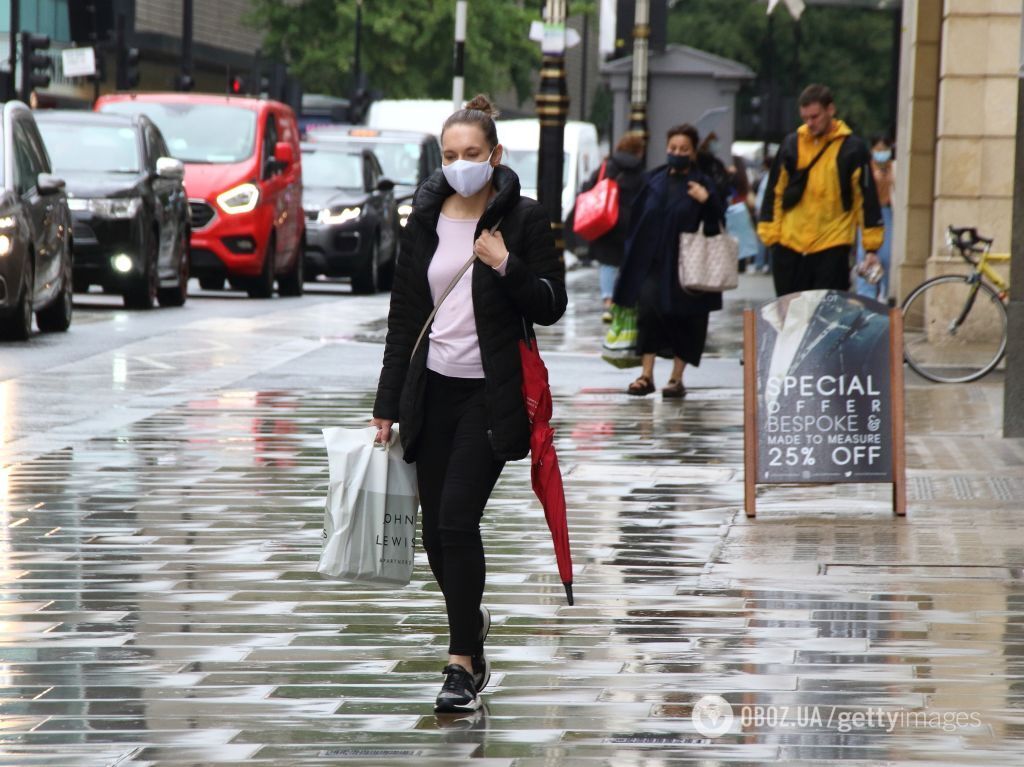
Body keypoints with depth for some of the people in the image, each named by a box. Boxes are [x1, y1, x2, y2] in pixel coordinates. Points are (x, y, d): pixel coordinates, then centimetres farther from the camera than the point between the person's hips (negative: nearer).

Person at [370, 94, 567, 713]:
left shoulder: (523, 218, -4)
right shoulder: (426, 219, 7)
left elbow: (552, 307, -4)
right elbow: (404, 314, 10)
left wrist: (507, 266, -21)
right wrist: (388, 405, 9)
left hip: (491, 395, -4)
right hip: (433, 392, 4)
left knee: (457, 518, -16)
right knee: (436, 530, 8)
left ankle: (465, 664, -10)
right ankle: (472, 619, 36)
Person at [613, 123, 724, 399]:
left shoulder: (701, 184, 0)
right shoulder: (655, 180, 9)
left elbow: (715, 224, -6)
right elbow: (639, 218, 13)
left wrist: (707, 201, -24)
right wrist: (633, 254, 8)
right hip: (652, 261, 2)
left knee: (684, 318, 1)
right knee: (647, 307, -12)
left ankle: (677, 377, 12)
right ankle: (646, 374, -10)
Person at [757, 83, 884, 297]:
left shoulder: (852, 149, 0)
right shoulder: (791, 145, 8)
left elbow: (867, 197, 1)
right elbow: (774, 192, 12)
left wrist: (871, 248, -1)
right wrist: (770, 234, 5)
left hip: (832, 248, -3)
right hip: (789, 247, 3)